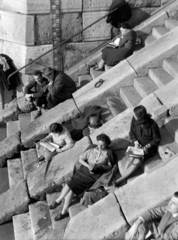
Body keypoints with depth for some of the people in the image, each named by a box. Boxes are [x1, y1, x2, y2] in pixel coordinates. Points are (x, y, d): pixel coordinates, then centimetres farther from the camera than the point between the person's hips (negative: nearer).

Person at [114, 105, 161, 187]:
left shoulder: (152, 125, -25)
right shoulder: (134, 120, -13)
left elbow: (157, 139, -11)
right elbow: (131, 133, 2)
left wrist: (146, 147, -19)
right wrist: (136, 143, -13)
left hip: (149, 147, -4)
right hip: (138, 144, 4)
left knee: (137, 161, -21)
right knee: (131, 158, -23)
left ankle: (120, 179, -15)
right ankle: (123, 177, -22)